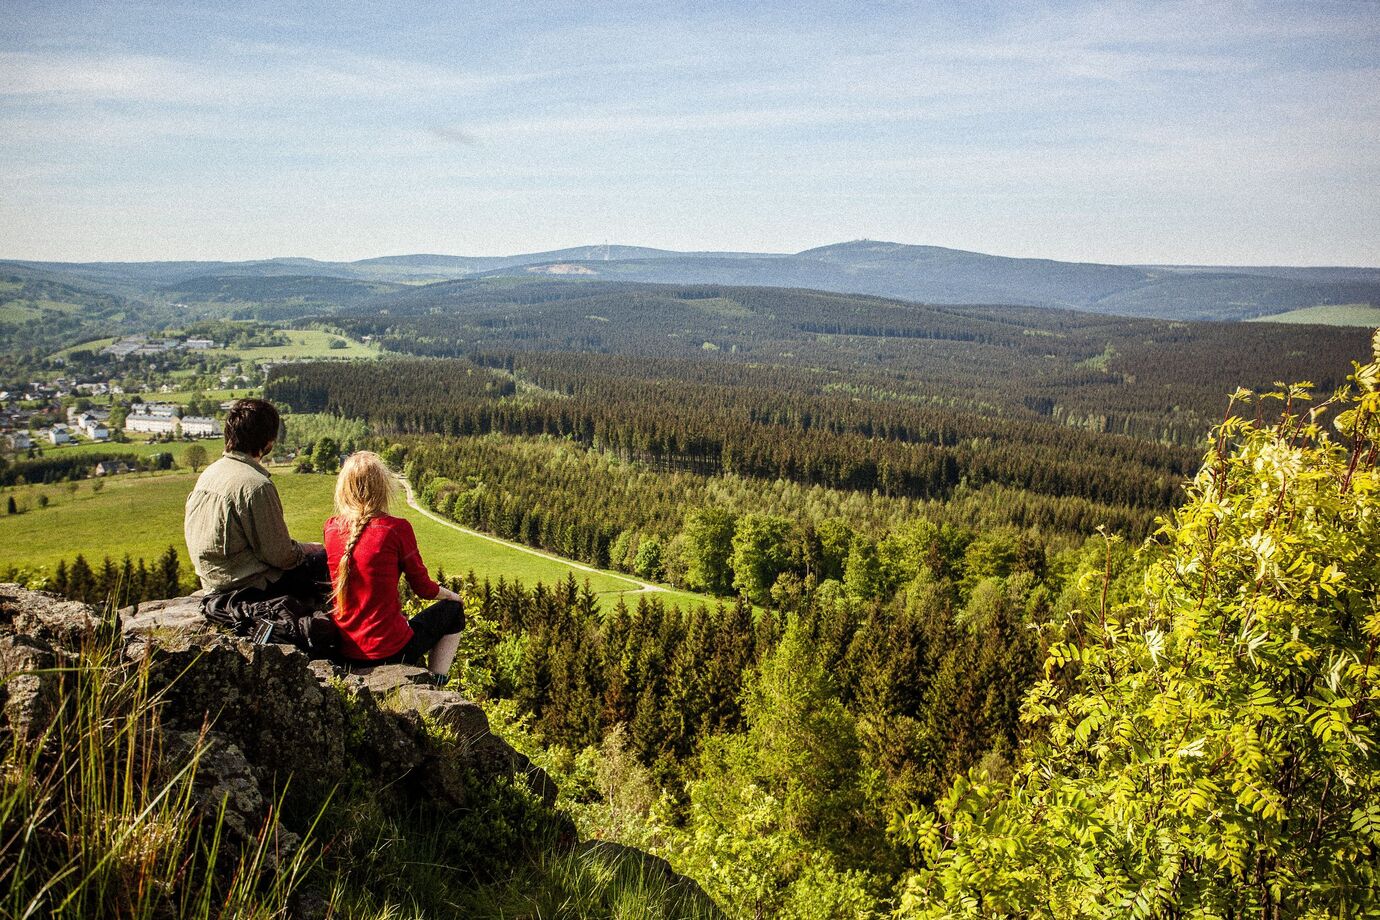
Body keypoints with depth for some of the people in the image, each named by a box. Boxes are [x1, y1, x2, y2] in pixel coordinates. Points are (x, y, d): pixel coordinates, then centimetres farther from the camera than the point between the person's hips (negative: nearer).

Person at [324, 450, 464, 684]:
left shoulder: (331, 529, -2)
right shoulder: (396, 529, -16)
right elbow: (423, 588, -2)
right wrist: (451, 595, 14)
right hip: (389, 651, -6)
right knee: (453, 610, 20)